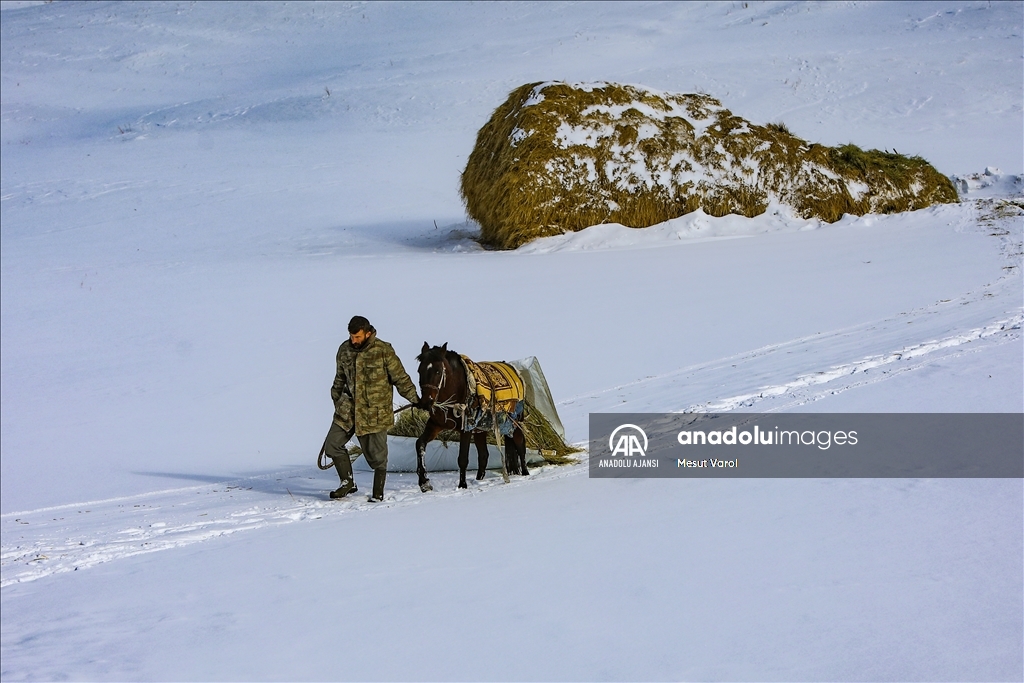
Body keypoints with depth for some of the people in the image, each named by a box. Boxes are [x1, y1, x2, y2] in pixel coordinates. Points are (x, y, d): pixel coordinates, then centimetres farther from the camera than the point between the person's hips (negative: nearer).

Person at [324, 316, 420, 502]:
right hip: (347, 409, 5)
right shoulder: (344, 350, 5)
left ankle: (378, 492, 14)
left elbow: (401, 378, -4)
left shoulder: (384, 351, -10)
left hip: (375, 412, -5)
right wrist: (337, 402, 23)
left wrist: (415, 399, -3)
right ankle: (348, 482, 16)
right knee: (332, 445, 0)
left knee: (377, 455, 0)